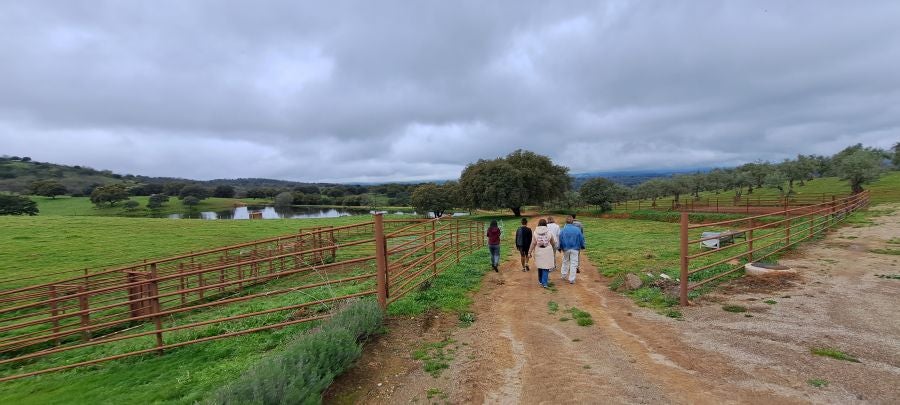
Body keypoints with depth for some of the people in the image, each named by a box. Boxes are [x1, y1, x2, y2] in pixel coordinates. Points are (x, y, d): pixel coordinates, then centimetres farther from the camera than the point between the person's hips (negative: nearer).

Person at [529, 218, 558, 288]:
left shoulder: (535, 232, -5)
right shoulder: (549, 232, -4)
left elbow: (533, 243, -5)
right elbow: (553, 243, 7)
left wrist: (530, 252, 3)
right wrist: (554, 250, 25)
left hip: (538, 252, 1)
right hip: (548, 252, -1)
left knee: (540, 266, 15)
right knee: (546, 267, 2)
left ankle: (540, 281, 27)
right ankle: (544, 282, -4)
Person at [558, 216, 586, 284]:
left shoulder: (563, 230, -7)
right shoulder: (577, 229, -7)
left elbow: (560, 239, -2)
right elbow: (581, 238, 0)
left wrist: (560, 248, 11)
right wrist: (582, 246, 15)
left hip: (566, 249, 1)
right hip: (575, 249, -1)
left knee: (565, 262, 21)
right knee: (573, 264, 3)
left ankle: (563, 275, 30)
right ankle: (571, 279, 4)